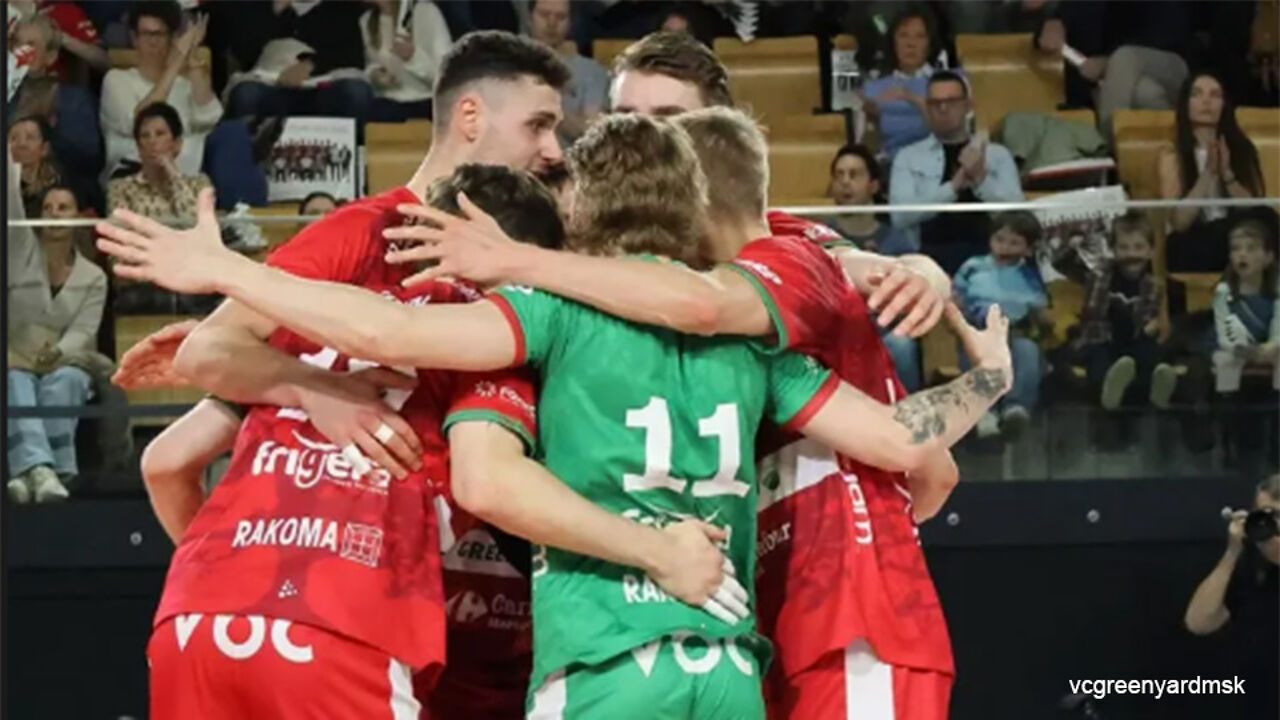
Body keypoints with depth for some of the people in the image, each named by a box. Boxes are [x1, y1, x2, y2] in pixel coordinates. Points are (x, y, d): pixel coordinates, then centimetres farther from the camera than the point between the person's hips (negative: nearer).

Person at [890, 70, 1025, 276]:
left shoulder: (998, 155, 13)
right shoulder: (909, 158, 11)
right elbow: (900, 215, -4)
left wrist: (981, 180, -14)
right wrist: (954, 187, -14)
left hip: (988, 256, 1)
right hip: (932, 256, -1)